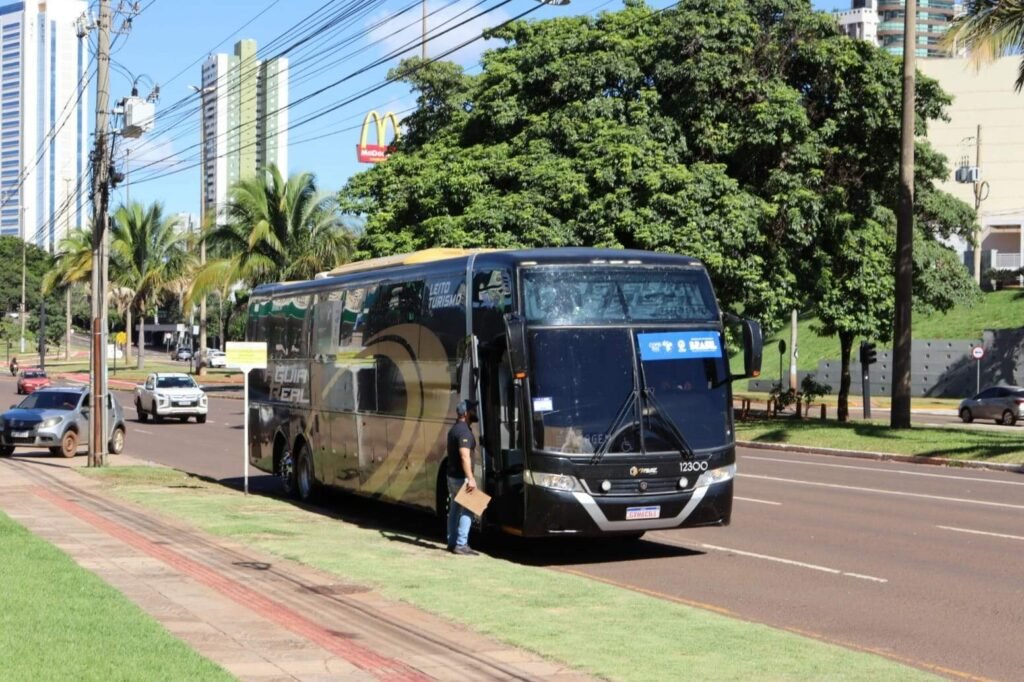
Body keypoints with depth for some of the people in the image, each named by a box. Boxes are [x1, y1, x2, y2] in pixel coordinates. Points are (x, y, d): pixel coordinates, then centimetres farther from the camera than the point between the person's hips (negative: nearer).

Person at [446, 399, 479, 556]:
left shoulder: (453, 429, 15)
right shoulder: (464, 431, -17)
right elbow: (465, 456, -26)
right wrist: (470, 478, -29)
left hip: (452, 476, 10)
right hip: (461, 477, -10)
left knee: (454, 510, 14)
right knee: (467, 511, -8)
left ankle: (452, 542, 18)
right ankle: (461, 545, -11)